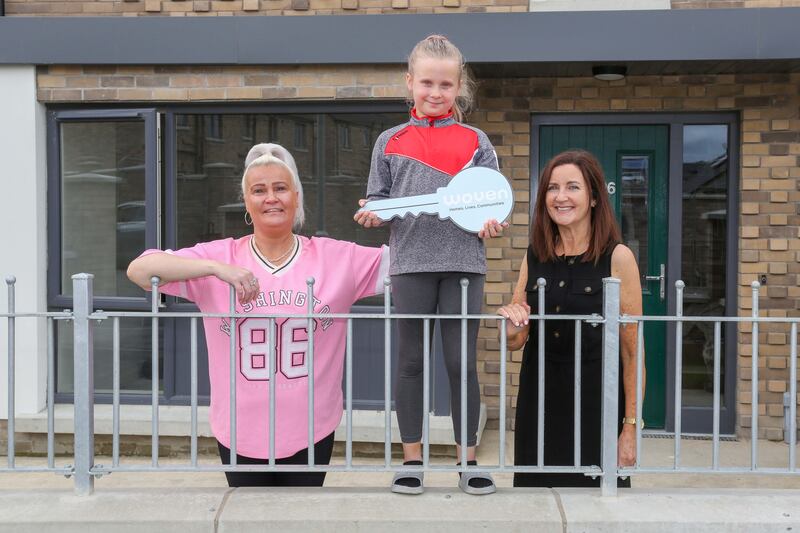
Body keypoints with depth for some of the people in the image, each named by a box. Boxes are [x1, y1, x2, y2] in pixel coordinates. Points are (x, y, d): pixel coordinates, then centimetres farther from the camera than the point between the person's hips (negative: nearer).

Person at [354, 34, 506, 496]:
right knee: (411, 362, 7)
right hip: (411, 262, 1)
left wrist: (492, 224, -13)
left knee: (462, 363, 2)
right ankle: (412, 460, 18)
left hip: (463, 262, -1)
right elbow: (379, 200, 13)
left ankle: (468, 462, 14)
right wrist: (371, 214, -9)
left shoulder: (475, 141, 9)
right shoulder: (391, 142, 10)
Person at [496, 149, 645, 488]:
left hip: (595, 400, -4)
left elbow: (633, 350, -9)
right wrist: (512, 326, -11)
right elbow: (515, 342, 11)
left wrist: (631, 427, -12)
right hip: (538, 400, 4)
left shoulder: (617, 257, -8)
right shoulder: (534, 257, 4)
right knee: (538, 487, 10)